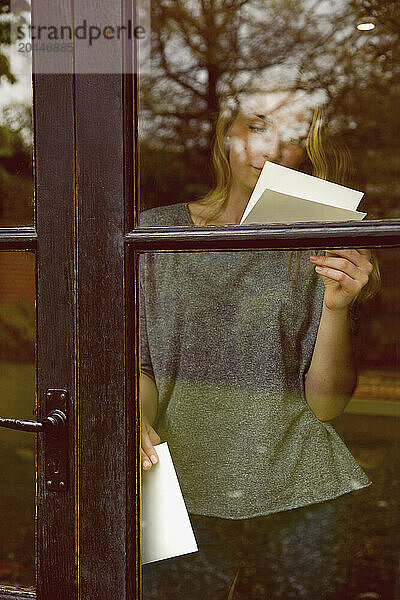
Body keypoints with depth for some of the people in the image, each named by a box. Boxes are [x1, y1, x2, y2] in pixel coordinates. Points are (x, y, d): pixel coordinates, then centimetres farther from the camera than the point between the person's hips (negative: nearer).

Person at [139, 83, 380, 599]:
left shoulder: (315, 249, 4)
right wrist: (138, 419, -16)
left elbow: (326, 405, 0)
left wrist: (337, 308, -15)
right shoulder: (155, 232, 4)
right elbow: (136, 363, 6)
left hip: (296, 498, 1)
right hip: (181, 491, 0)